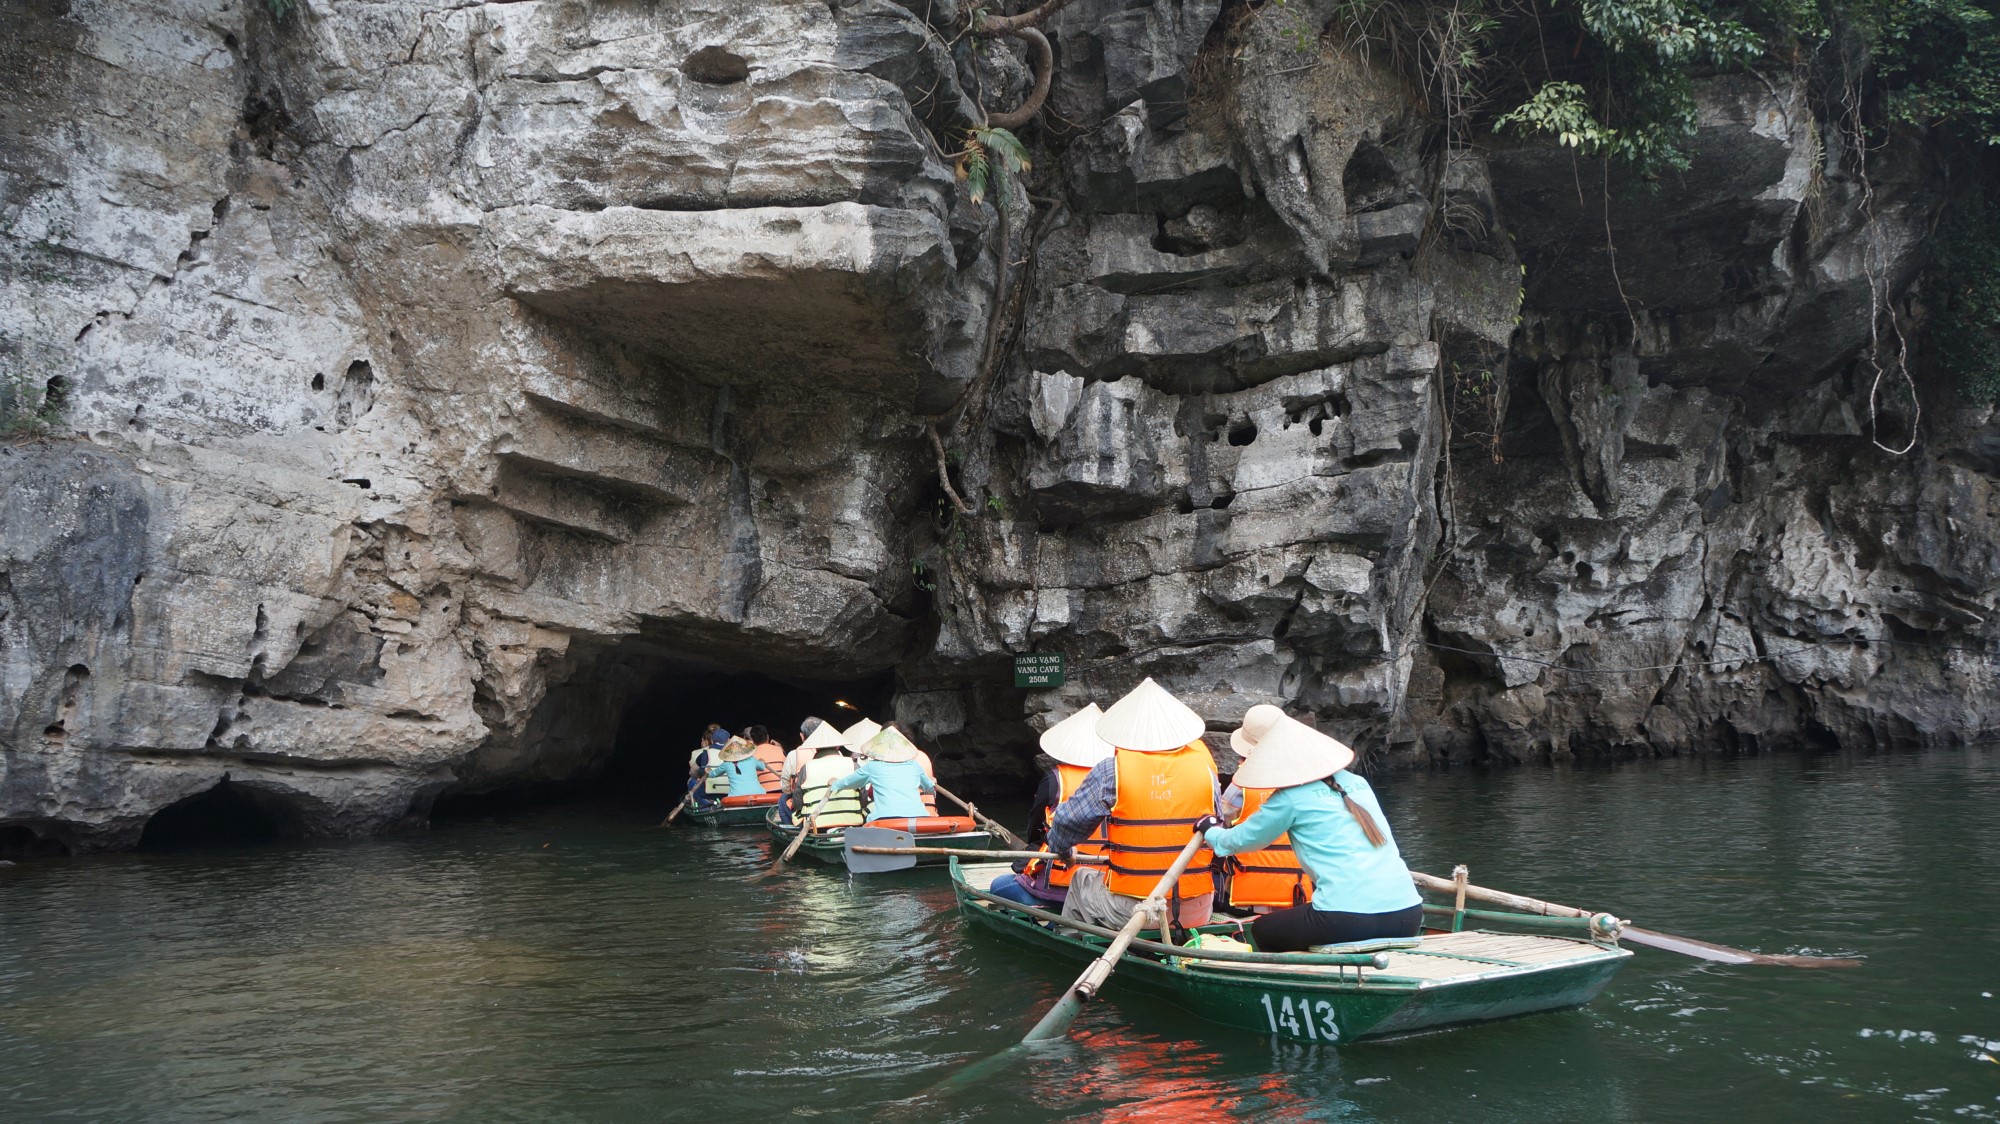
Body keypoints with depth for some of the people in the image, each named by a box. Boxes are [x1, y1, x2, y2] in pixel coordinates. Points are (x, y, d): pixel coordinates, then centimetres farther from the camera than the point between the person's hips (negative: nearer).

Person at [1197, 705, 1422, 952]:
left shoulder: (1290, 799, 0)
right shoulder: (1356, 783, 17)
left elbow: (1242, 840, 15)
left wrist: (1210, 831, 37)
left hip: (1348, 921, -6)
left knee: (1262, 930, 20)